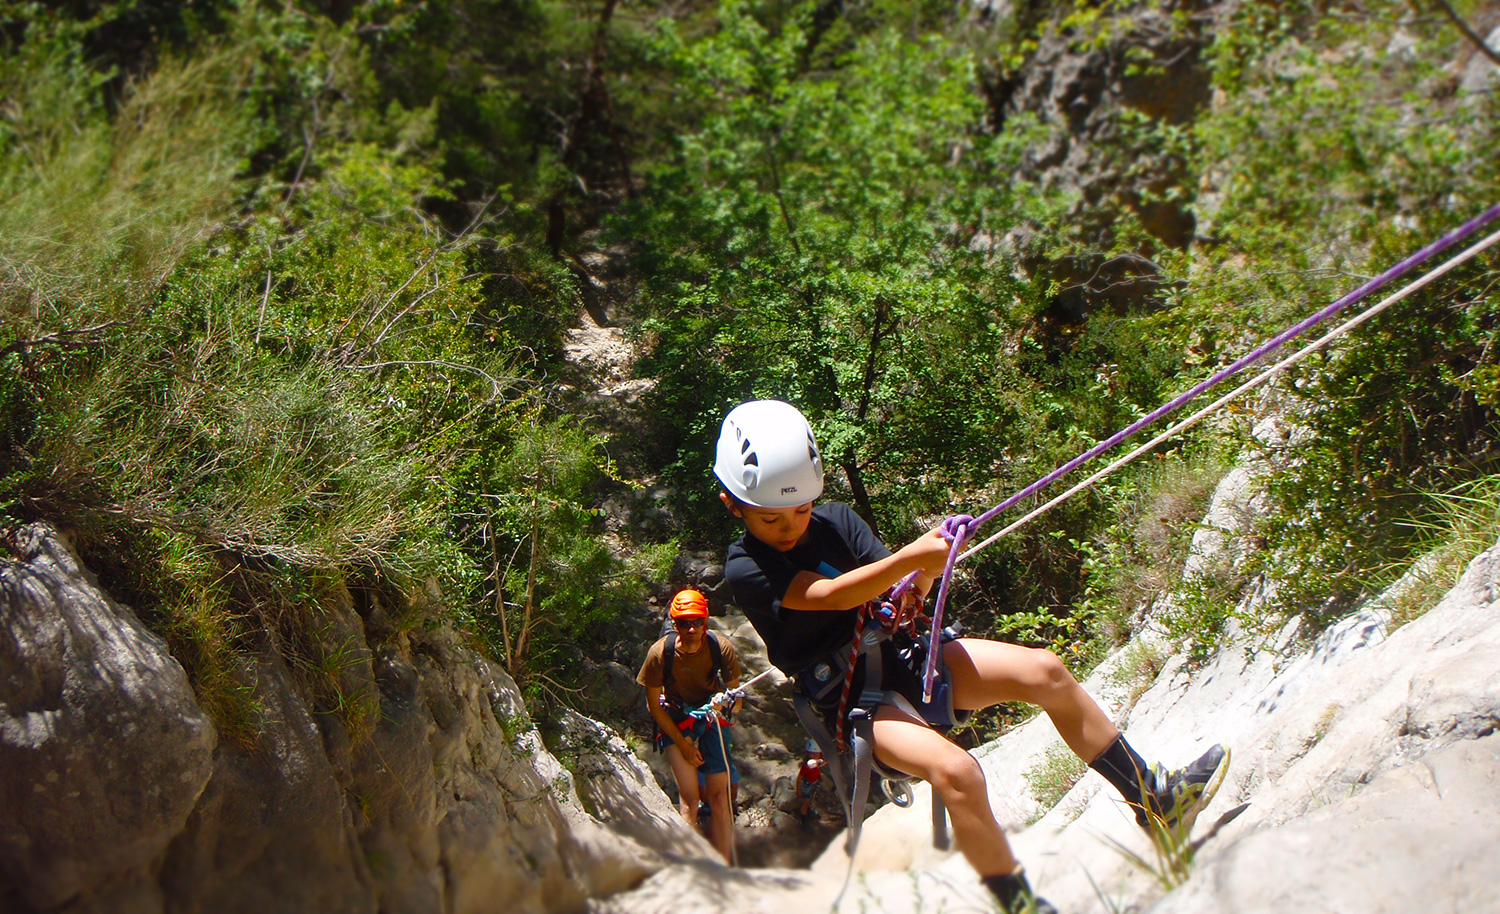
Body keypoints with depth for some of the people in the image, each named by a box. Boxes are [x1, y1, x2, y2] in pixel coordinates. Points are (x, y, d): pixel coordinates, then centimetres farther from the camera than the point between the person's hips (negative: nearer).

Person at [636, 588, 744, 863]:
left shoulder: (722, 648, -20)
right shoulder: (660, 652, -22)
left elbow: (736, 697, -10)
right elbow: (654, 704, -11)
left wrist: (727, 703, -34)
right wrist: (682, 743, -14)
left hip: (711, 714, 1)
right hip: (674, 718, -1)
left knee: (719, 795, -9)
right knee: (689, 799, -15)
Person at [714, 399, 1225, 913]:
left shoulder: (835, 520, 3)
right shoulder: (744, 568, -13)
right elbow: (832, 596, -25)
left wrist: (925, 573, -22)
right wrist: (913, 555, -34)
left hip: (900, 658, 6)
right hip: (854, 700, -6)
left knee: (1045, 672, -9)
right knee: (957, 771, -33)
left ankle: (1153, 797, 6)